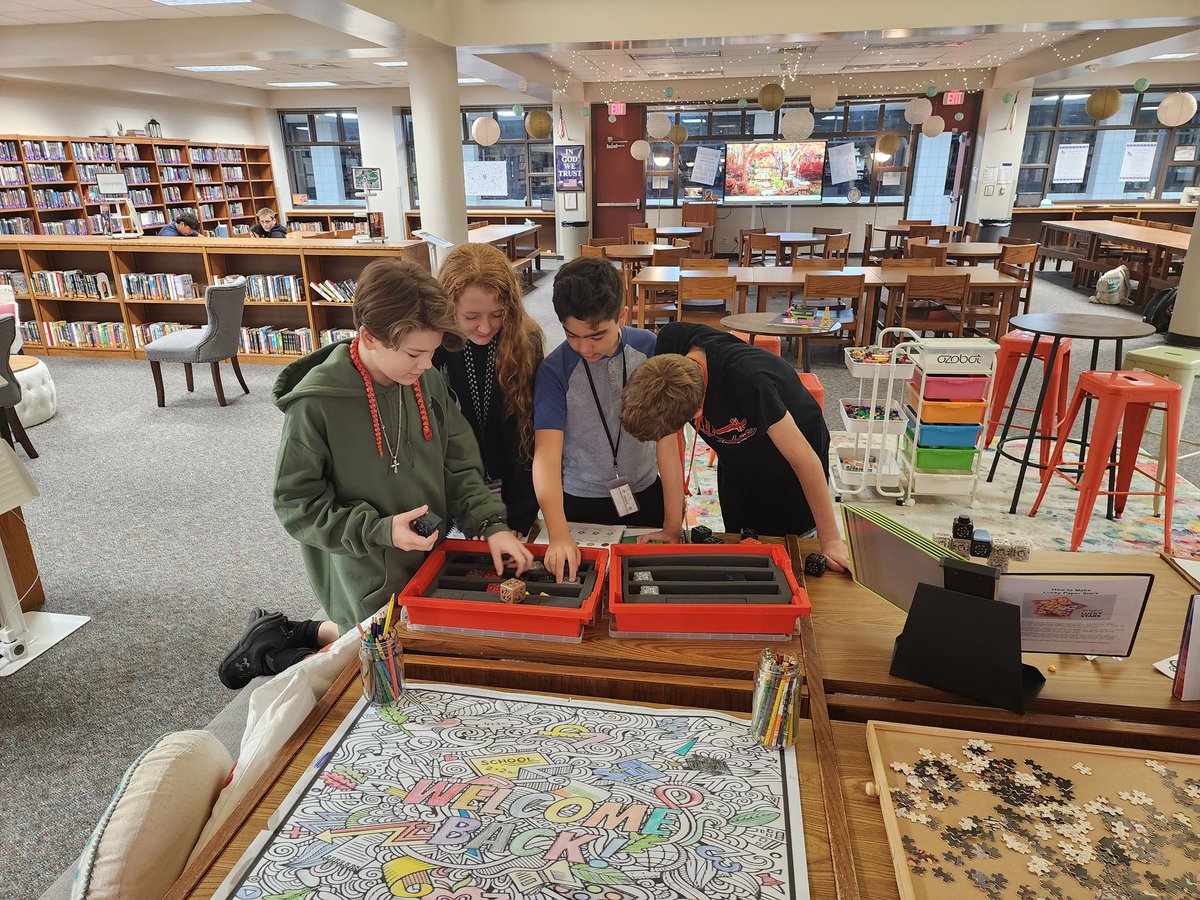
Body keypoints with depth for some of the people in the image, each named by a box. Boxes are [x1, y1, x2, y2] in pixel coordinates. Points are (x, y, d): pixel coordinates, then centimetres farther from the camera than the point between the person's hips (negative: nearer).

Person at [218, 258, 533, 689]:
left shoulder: (428, 381, -7)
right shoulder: (316, 404, -22)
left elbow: (460, 466, 0)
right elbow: (296, 504, -15)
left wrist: (492, 525, -13)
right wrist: (379, 530, -25)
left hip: (429, 558, 6)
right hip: (366, 578, -6)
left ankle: (308, 633, 31)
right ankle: (271, 650, 25)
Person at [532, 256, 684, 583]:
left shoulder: (650, 349, -14)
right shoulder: (555, 370, -17)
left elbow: (667, 438, -15)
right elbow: (547, 456, -24)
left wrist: (673, 525, -18)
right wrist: (558, 536, -38)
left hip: (646, 494, 1)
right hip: (581, 504, -1)